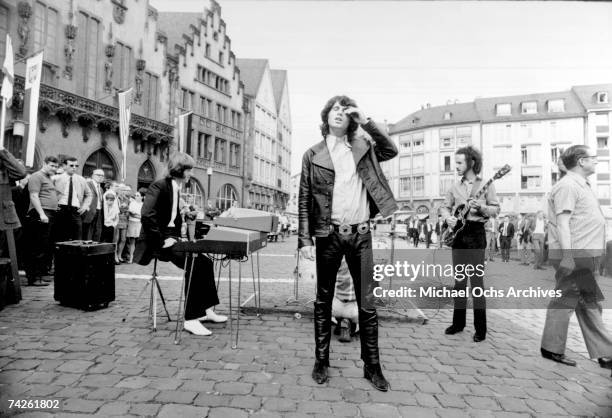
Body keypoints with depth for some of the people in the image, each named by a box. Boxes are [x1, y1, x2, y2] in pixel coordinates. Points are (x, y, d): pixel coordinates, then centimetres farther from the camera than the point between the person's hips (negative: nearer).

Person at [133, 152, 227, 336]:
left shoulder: (176, 189, 15)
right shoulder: (159, 186, -14)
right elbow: (147, 215, -27)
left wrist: (175, 236, 7)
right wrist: (162, 241, -23)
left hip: (169, 239, 9)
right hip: (156, 243, -9)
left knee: (205, 261, -4)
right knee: (193, 264, -25)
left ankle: (205, 309, 5)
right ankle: (190, 319, -18)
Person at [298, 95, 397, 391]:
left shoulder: (362, 147, 12)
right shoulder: (313, 155, 3)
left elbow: (391, 151, 2)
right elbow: (304, 200, 0)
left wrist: (366, 122, -1)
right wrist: (305, 239, -8)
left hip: (361, 234, 2)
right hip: (329, 234, -1)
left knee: (367, 302, 7)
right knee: (323, 300, 10)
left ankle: (372, 365, 22)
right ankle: (321, 361, 25)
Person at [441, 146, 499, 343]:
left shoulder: (485, 184, -2)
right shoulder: (455, 186, 11)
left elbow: (496, 208, -2)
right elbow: (445, 206, 17)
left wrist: (481, 207, -20)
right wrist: (448, 218, -3)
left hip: (476, 232, -5)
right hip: (457, 233, 5)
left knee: (476, 281, -4)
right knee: (459, 280, 10)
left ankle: (480, 328, 6)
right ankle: (458, 322, 21)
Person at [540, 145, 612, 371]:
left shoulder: (581, 185, 19)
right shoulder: (567, 186, -13)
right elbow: (562, 222, -21)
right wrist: (567, 256, -26)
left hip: (585, 255, 10)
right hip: (573, 255, -10)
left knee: (589, 303, 13)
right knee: (565, 300, -2)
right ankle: (551, 348, 11)